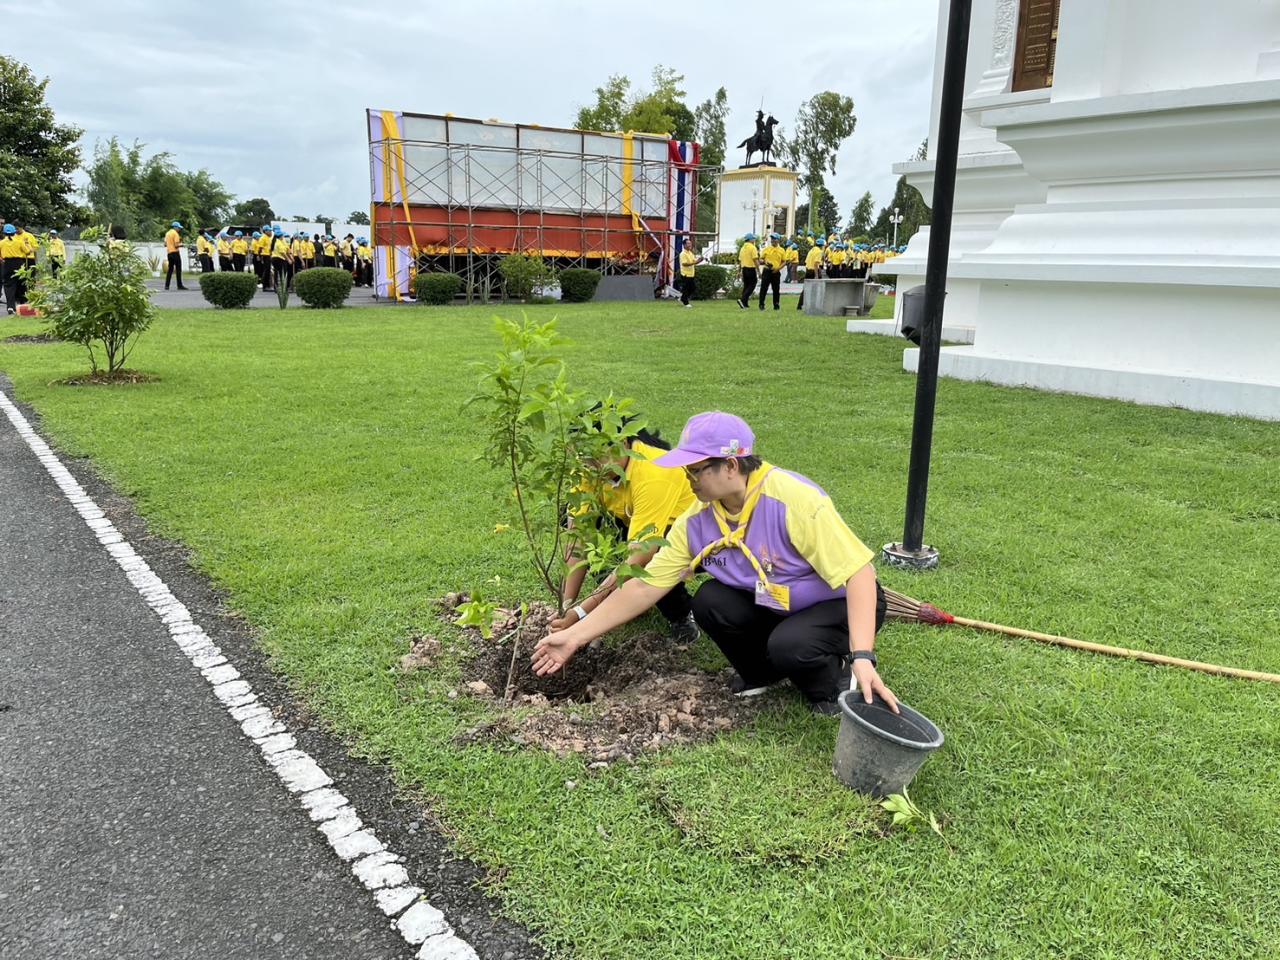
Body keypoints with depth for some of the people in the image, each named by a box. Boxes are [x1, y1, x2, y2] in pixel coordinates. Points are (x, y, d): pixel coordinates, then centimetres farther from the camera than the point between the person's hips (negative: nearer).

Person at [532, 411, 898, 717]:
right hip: (773, 604, 6)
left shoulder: (794, 499, -32)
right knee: (710, 601, -18)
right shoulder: (697, 521, -13)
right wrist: (575, 636, -12)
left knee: (789, 647, -33)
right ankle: (760, 672, 8)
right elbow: (643, 588, -9)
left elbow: (859, 573, -32)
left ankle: (831, 681, 2)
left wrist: (863, 658, -41)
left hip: (840, 603, -5)